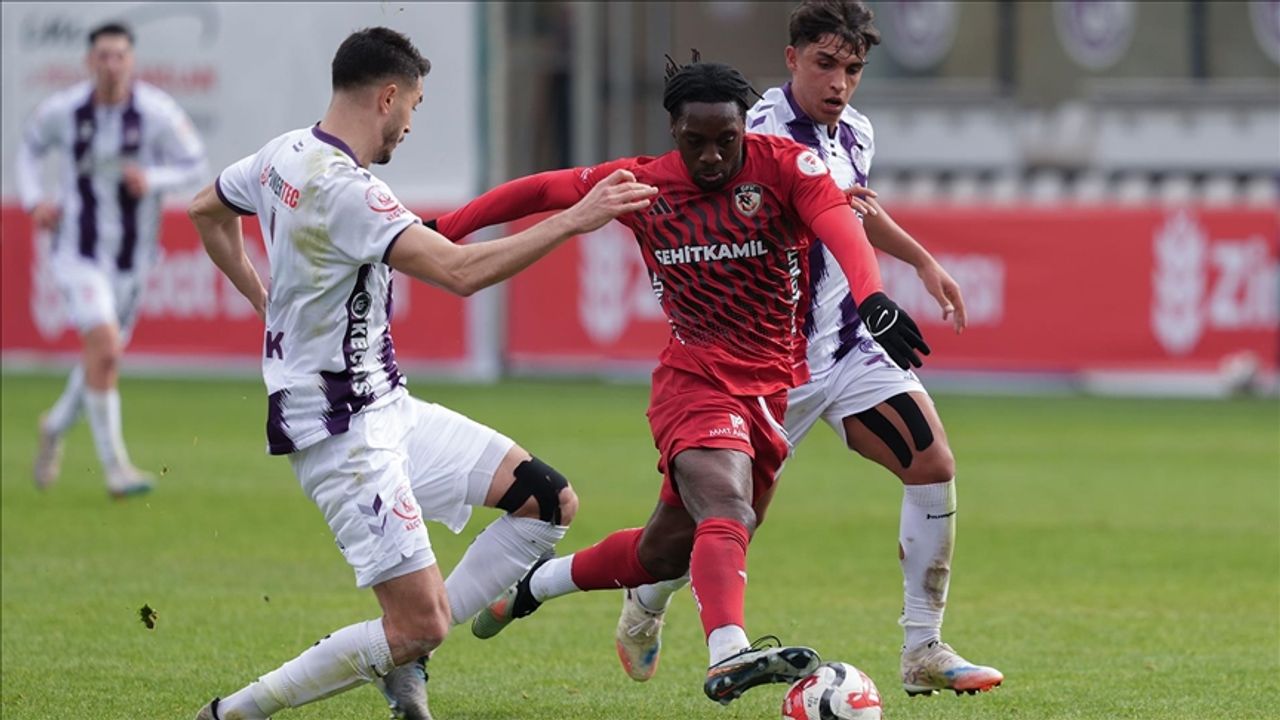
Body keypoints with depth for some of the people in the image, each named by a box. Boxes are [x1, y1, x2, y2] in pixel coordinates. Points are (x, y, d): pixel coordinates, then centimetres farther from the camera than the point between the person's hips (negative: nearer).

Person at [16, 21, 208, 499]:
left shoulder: (157, 113, -13)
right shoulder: (62, 110, -8)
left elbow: (195, 166, -5)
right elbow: (30, 145, 12)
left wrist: (152, 178, -24)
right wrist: (34, 200, -3)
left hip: (132, 257, 2)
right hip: (78, 250, -2)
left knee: (103, 358, 15)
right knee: (104, 347, -20)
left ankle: (57, 425, 47)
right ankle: (114, 465, -13)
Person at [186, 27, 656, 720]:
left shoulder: (287, 154, 6)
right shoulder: (344, 189, -24)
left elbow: (207, 210, 25)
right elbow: (460, 271, -32)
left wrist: (266, 302, 29)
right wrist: (573, 220, -28)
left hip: (385, 408, 10)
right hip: (342, 432, -10)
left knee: (549, 502, 6)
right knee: (419, 625, -12)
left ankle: (401, 653, 10)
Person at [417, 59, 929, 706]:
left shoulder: (785, 166, -7)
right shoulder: (643, 184, -1)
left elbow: (840, 227, -24)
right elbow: (543, 191, 11)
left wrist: (872, 298, -44)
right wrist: (442, 230, 12)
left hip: (774, 387, 2)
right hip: (694, 380, -2)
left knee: (664, 553, 10)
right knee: (727, 508, -29)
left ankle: (532, 585, 35)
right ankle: (729, 657, -49)